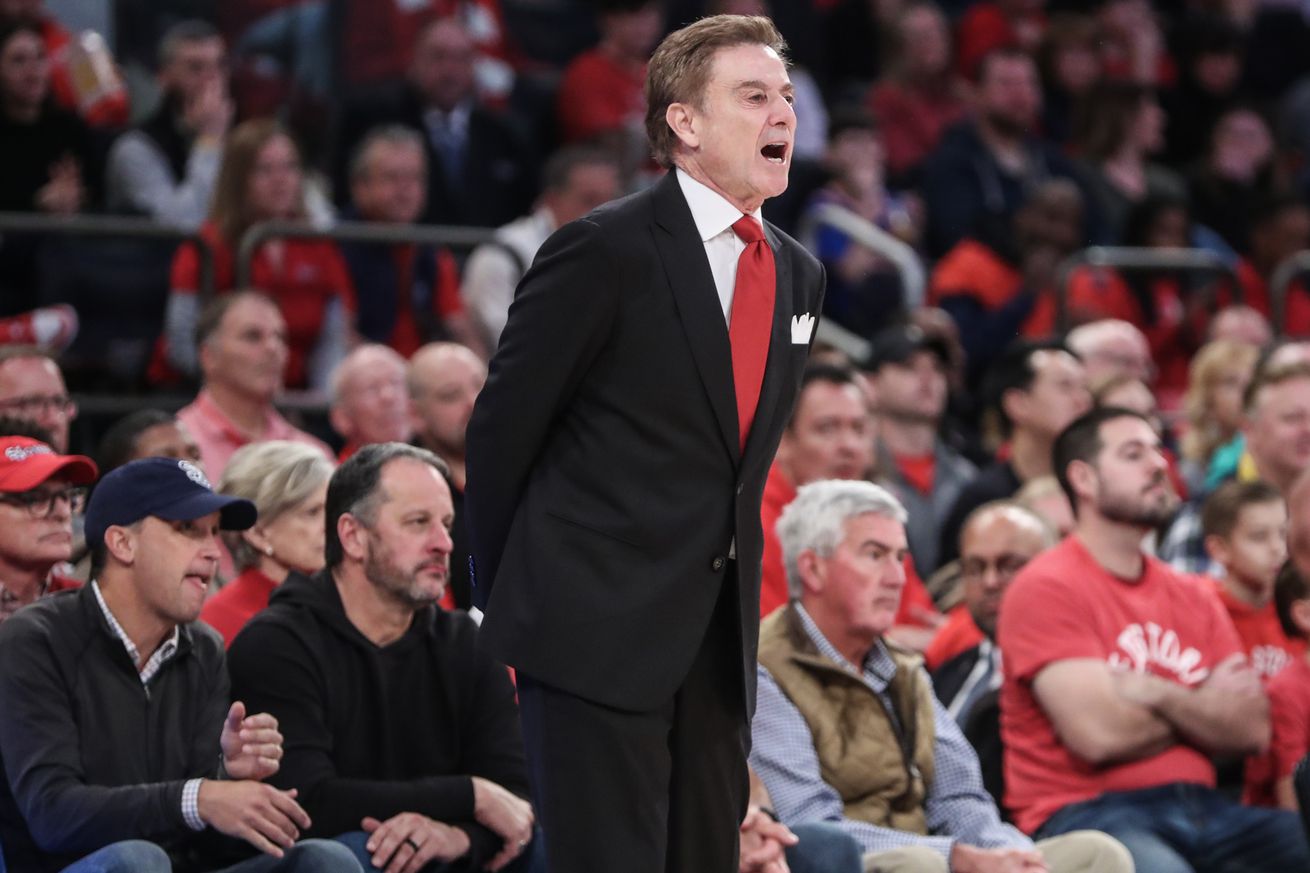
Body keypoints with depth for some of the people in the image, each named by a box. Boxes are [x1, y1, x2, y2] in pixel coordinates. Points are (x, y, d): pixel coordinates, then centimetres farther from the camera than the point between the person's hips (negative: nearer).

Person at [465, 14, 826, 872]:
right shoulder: (607, 252, -10)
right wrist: (506, 604, 1)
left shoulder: (799, 275, 12)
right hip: (596, 634, -7)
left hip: (716, 640, 7)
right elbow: (502, 427, -5)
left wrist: (731, 591, 16)